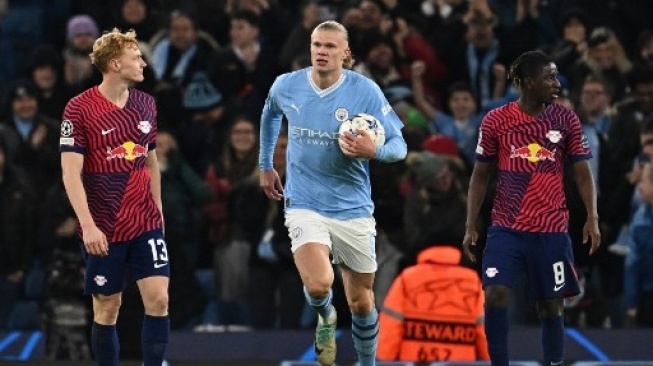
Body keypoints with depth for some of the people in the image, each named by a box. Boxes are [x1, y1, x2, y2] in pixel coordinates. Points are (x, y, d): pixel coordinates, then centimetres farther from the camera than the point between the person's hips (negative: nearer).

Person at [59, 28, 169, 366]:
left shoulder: (145, 104, 6)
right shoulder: (79, 109, -11)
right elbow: (71, 173, -13)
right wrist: (88, 225, -20)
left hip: (146, 224, 4)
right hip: (103, 230, -4)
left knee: (158, 299, -7)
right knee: (107, 308, 3)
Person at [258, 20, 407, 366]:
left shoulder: (366, 91, -10)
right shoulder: (286, 86, -2)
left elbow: (398, 146, -7)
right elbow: (270, 114, 22)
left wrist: (374, 150, -29)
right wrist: (265, 165, 26)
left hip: (352, 207, 0)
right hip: (305, 204, 0)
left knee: (361, 301, 8)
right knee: (318, 284, -24)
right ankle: (325, 318, 12)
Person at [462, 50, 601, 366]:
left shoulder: (566, 120, 1)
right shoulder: (495, 121, -2)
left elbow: (582, 174, 5)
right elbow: (480, 175, 7)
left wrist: (592, 218, -8)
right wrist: (471, 226, 2)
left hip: (551, 231, 1)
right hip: (506, 228, -1)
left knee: (550, 306, 6)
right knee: (495, 295, -15)